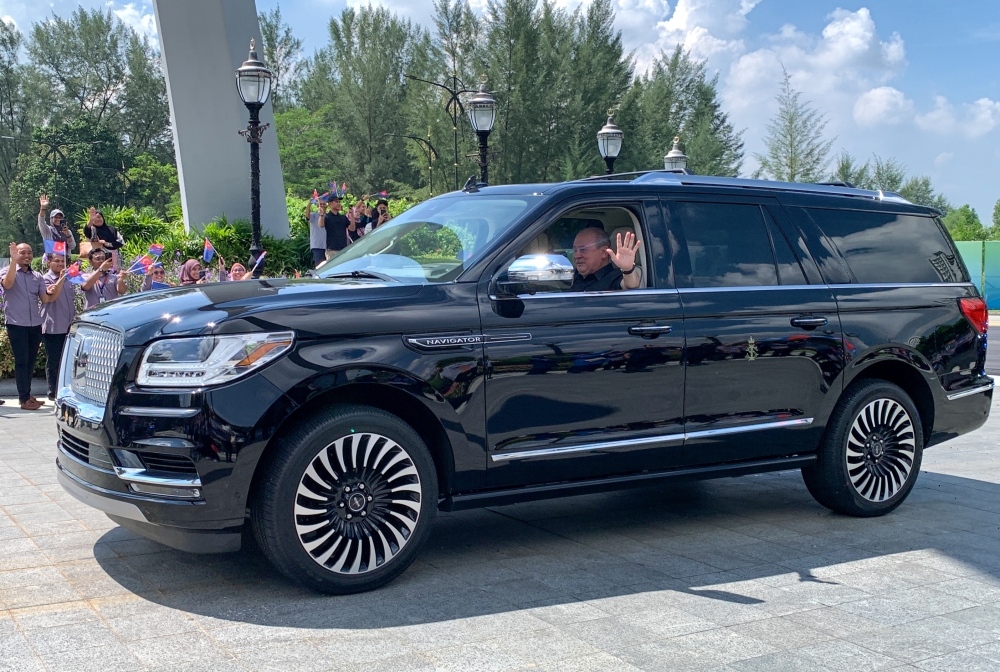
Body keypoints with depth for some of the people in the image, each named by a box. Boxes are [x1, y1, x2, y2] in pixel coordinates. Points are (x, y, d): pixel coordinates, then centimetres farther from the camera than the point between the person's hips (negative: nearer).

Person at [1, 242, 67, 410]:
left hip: (35, 324, 5)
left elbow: (46, 299, 6)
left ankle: (27, 395, 21)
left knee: (31, 361, 11)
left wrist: (61, 282, -5)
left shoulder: (37, 276, 13)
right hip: (16, 324, -5)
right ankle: (24, 399, -4)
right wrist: (14, 261, -29)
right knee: (22, 361, -6)